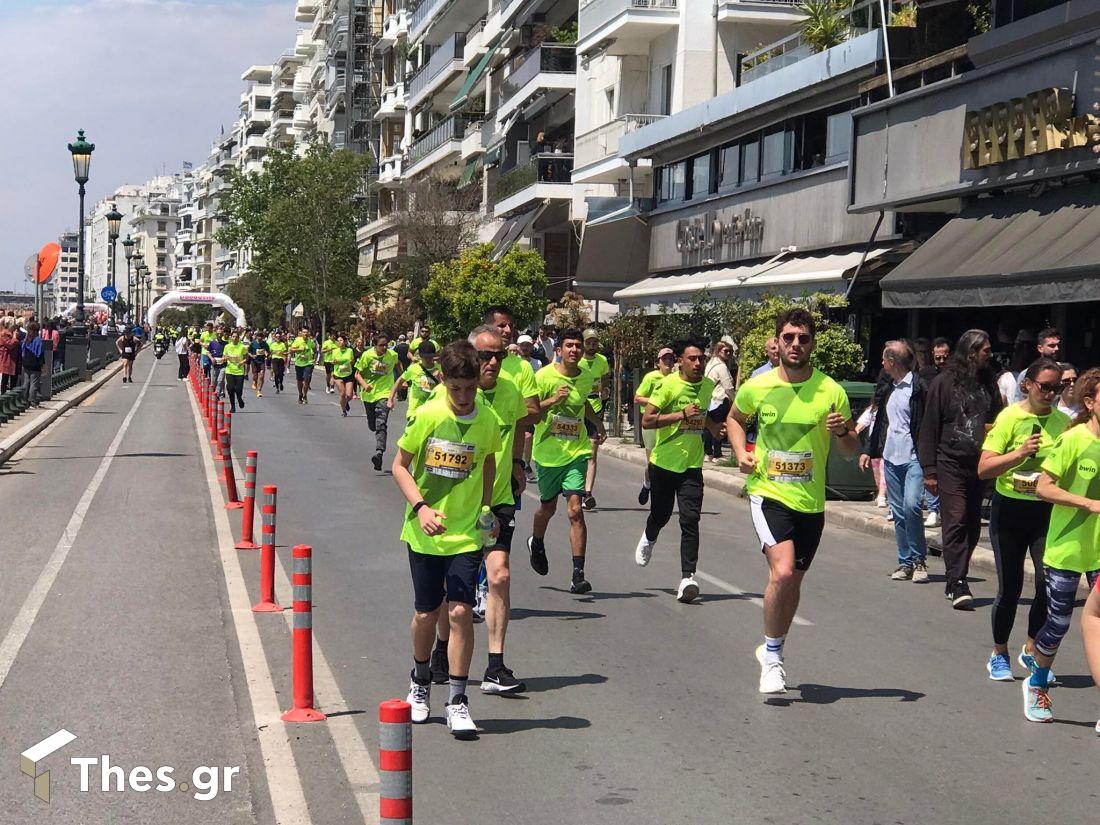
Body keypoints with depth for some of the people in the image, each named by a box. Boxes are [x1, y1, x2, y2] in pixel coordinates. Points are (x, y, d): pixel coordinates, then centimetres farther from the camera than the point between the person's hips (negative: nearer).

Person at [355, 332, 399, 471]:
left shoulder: (392, 355, -7)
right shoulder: (367, 355, -10)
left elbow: (397, 363, 18)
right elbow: (357, 374, -6)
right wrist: (364, 384, -25)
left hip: (384, 393, -2)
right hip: (369, 394, 2)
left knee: (381, 424, -21)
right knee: (372, 426, 16)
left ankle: (379, 453, -34)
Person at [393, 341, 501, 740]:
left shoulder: (488, 421, -5)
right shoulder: (427, 416, -11)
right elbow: (399, 466, -4)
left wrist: (485, 508, 9)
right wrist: (420, 507, -17)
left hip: (466, 532, 0)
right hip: (424, 533, 0)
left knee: (460, 612, -10)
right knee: (426, 613, 11)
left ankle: (458, 701, 1)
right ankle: (420, 682, 38)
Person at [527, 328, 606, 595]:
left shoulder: (586, 378, 3)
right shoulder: (544, 376, -11)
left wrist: (597, 422, 28)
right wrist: (552, 400, -27)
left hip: (576, 453, 1)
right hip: (547, 453, -1)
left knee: (575, 510, -12)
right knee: (548, 507, 18)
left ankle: (578, 575, -14)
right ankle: (537, 544, 52)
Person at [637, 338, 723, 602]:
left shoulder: (709, 386, 5)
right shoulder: (668, 385, -13)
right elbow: (646, 420, -17)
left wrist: (715, 428, 5)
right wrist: (681, 415, -24)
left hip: (692, 465, 2)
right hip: (664, 462, -2)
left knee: (690, 521, -11)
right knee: (660, 515, 13)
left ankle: (688, 576, -13)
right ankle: (648, 539, 49)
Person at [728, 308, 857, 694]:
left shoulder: (831, 391, -4)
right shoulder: (756, 387, -3)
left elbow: (851, 449, 4)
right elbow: (735, 419, 18)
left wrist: (843, 431, -19)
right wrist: (741, 453, 0)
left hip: (810, 501, 2)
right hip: (768, 493, -2)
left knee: (793, 580, 14)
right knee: (782, 572, -21)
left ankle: (773, 650, 37)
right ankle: (772, 655, -3)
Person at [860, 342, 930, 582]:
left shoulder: (919, 388, -8)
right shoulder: (886, 389, 15)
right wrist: (868, 450, 19)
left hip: (913, 457, -7)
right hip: (890, 457, 7)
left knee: (911, 505, -19)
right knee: (898, 512, 8)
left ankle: (919, 560, -6)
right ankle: (906, 562, 14)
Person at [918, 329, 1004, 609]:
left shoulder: (988, 384, 12)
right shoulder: (944, 382, -2)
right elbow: (929, 428, -1)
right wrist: (929, 470, -5)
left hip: (980, 467, 5)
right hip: (951, 465, -5)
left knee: (972, 527, 6)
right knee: (956, 523, -11)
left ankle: (955, 582, 15)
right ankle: (958, 585, -12)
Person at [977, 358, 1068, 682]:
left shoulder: (1062, 421, 4)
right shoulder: (1010, 417, -8)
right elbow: (984, 468, -14)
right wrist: (1019, 453, -24)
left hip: (1047, 511, 3)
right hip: (1010, 509, -3)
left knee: (1048, 583, -7)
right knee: (1010, 588, 4)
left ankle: (1031, 650, 13)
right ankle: (999, 655, 23)